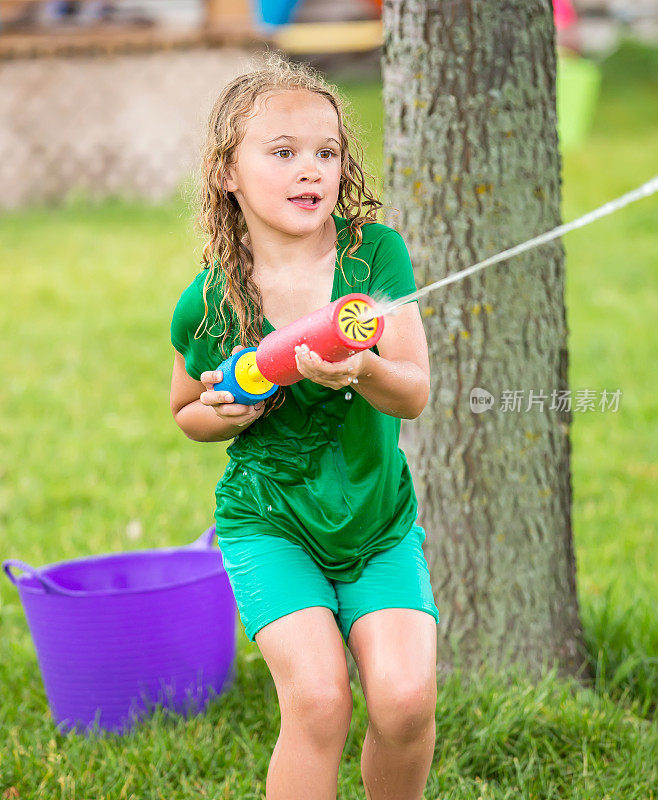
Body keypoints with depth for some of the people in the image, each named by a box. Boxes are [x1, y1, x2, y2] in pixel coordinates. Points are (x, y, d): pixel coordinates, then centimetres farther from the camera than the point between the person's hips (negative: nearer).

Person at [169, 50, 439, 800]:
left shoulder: (376, 252, -10)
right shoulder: (205, 306, -11)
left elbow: (414, 394, -16)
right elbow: (188, 413, 8)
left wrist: (362, 370, -37)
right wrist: (224, 413, -15)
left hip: (379, 520, 1)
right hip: (268, 522, -1)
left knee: (405, 697, -16)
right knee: (318, 701, -21)